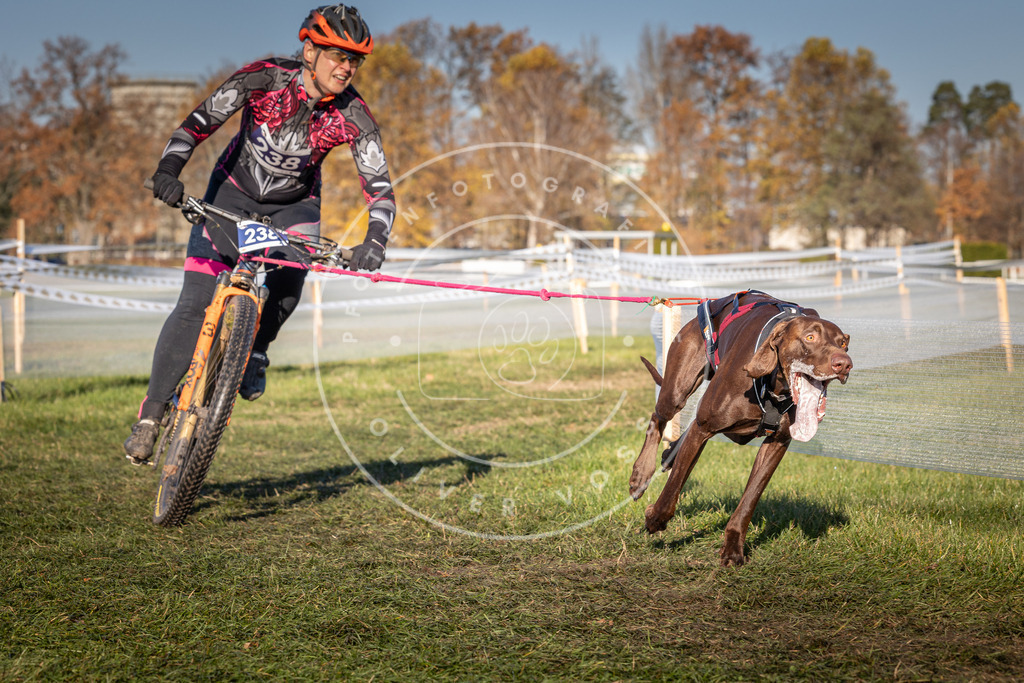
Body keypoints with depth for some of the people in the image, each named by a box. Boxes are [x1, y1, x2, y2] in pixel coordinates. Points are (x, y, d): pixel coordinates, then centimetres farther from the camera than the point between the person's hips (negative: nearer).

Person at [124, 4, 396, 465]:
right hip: (233, 192, -1)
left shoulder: (353, 117, -20)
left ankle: (254, 355, -4)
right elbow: (200, 122, -23)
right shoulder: (263, 78, -23)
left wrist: (375, 240, -39)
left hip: (293, 205, 1)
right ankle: (151, 412, 2)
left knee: (290, 270, -32)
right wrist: (168, 168, -40)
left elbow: (380, 189, -21)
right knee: (195, 306, -11)